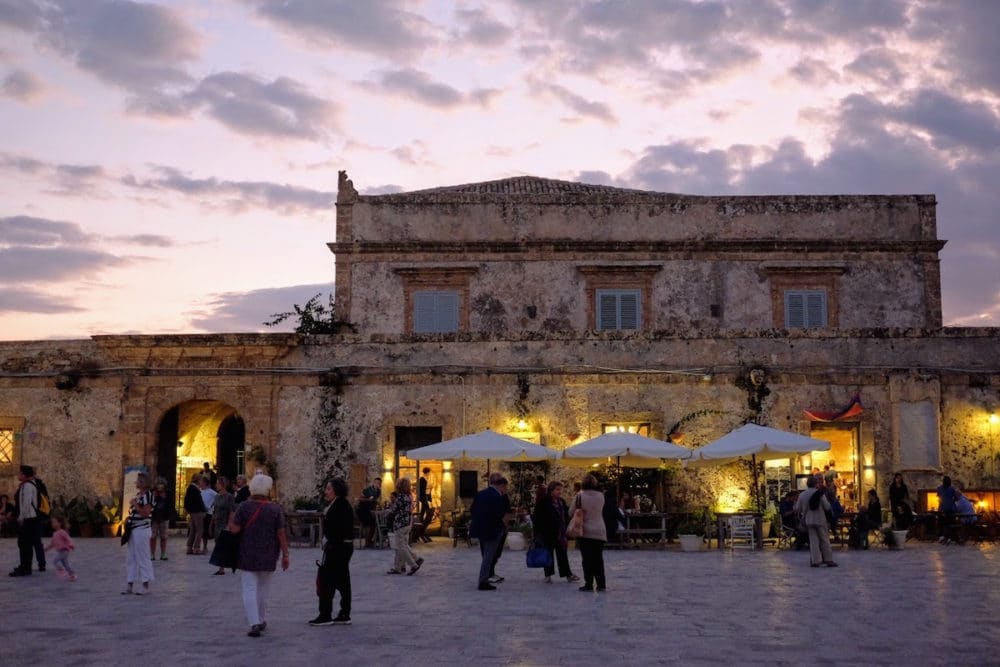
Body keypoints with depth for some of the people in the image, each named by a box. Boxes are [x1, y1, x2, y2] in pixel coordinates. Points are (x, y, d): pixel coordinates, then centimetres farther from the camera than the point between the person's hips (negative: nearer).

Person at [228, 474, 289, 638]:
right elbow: (281, 534, -7)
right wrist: (285, 555, -1)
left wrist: (231, 520, 13)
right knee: (263, 590, 18)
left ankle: (255, 624, -12)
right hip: (268, 557, 2)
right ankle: (261, 621, 29)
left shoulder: (244, 507, -7)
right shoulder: (275, 509, -6)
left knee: (249, 590, -1)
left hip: (247, 556, -1)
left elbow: (235, 530, -8)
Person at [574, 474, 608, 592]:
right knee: (598, 558, 10)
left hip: (585, 531, -3)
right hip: (600, 531, 3)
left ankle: (588, 584, 2)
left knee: (587, 559, 3)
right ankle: (601, 584, 9)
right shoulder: (601, 496, 0)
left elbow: (572, 512, -1)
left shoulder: (580, 496, -9)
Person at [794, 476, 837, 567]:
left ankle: (815, 560, 0)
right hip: (820, 520, -3)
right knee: (825, 540, 5)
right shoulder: (820, 493, -8)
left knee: (813, 541, 5)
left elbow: (797, 509, 4)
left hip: (809, 521, 3)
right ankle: (828, 560, 6)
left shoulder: (802, 495, 3)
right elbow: (827, 507, -12)